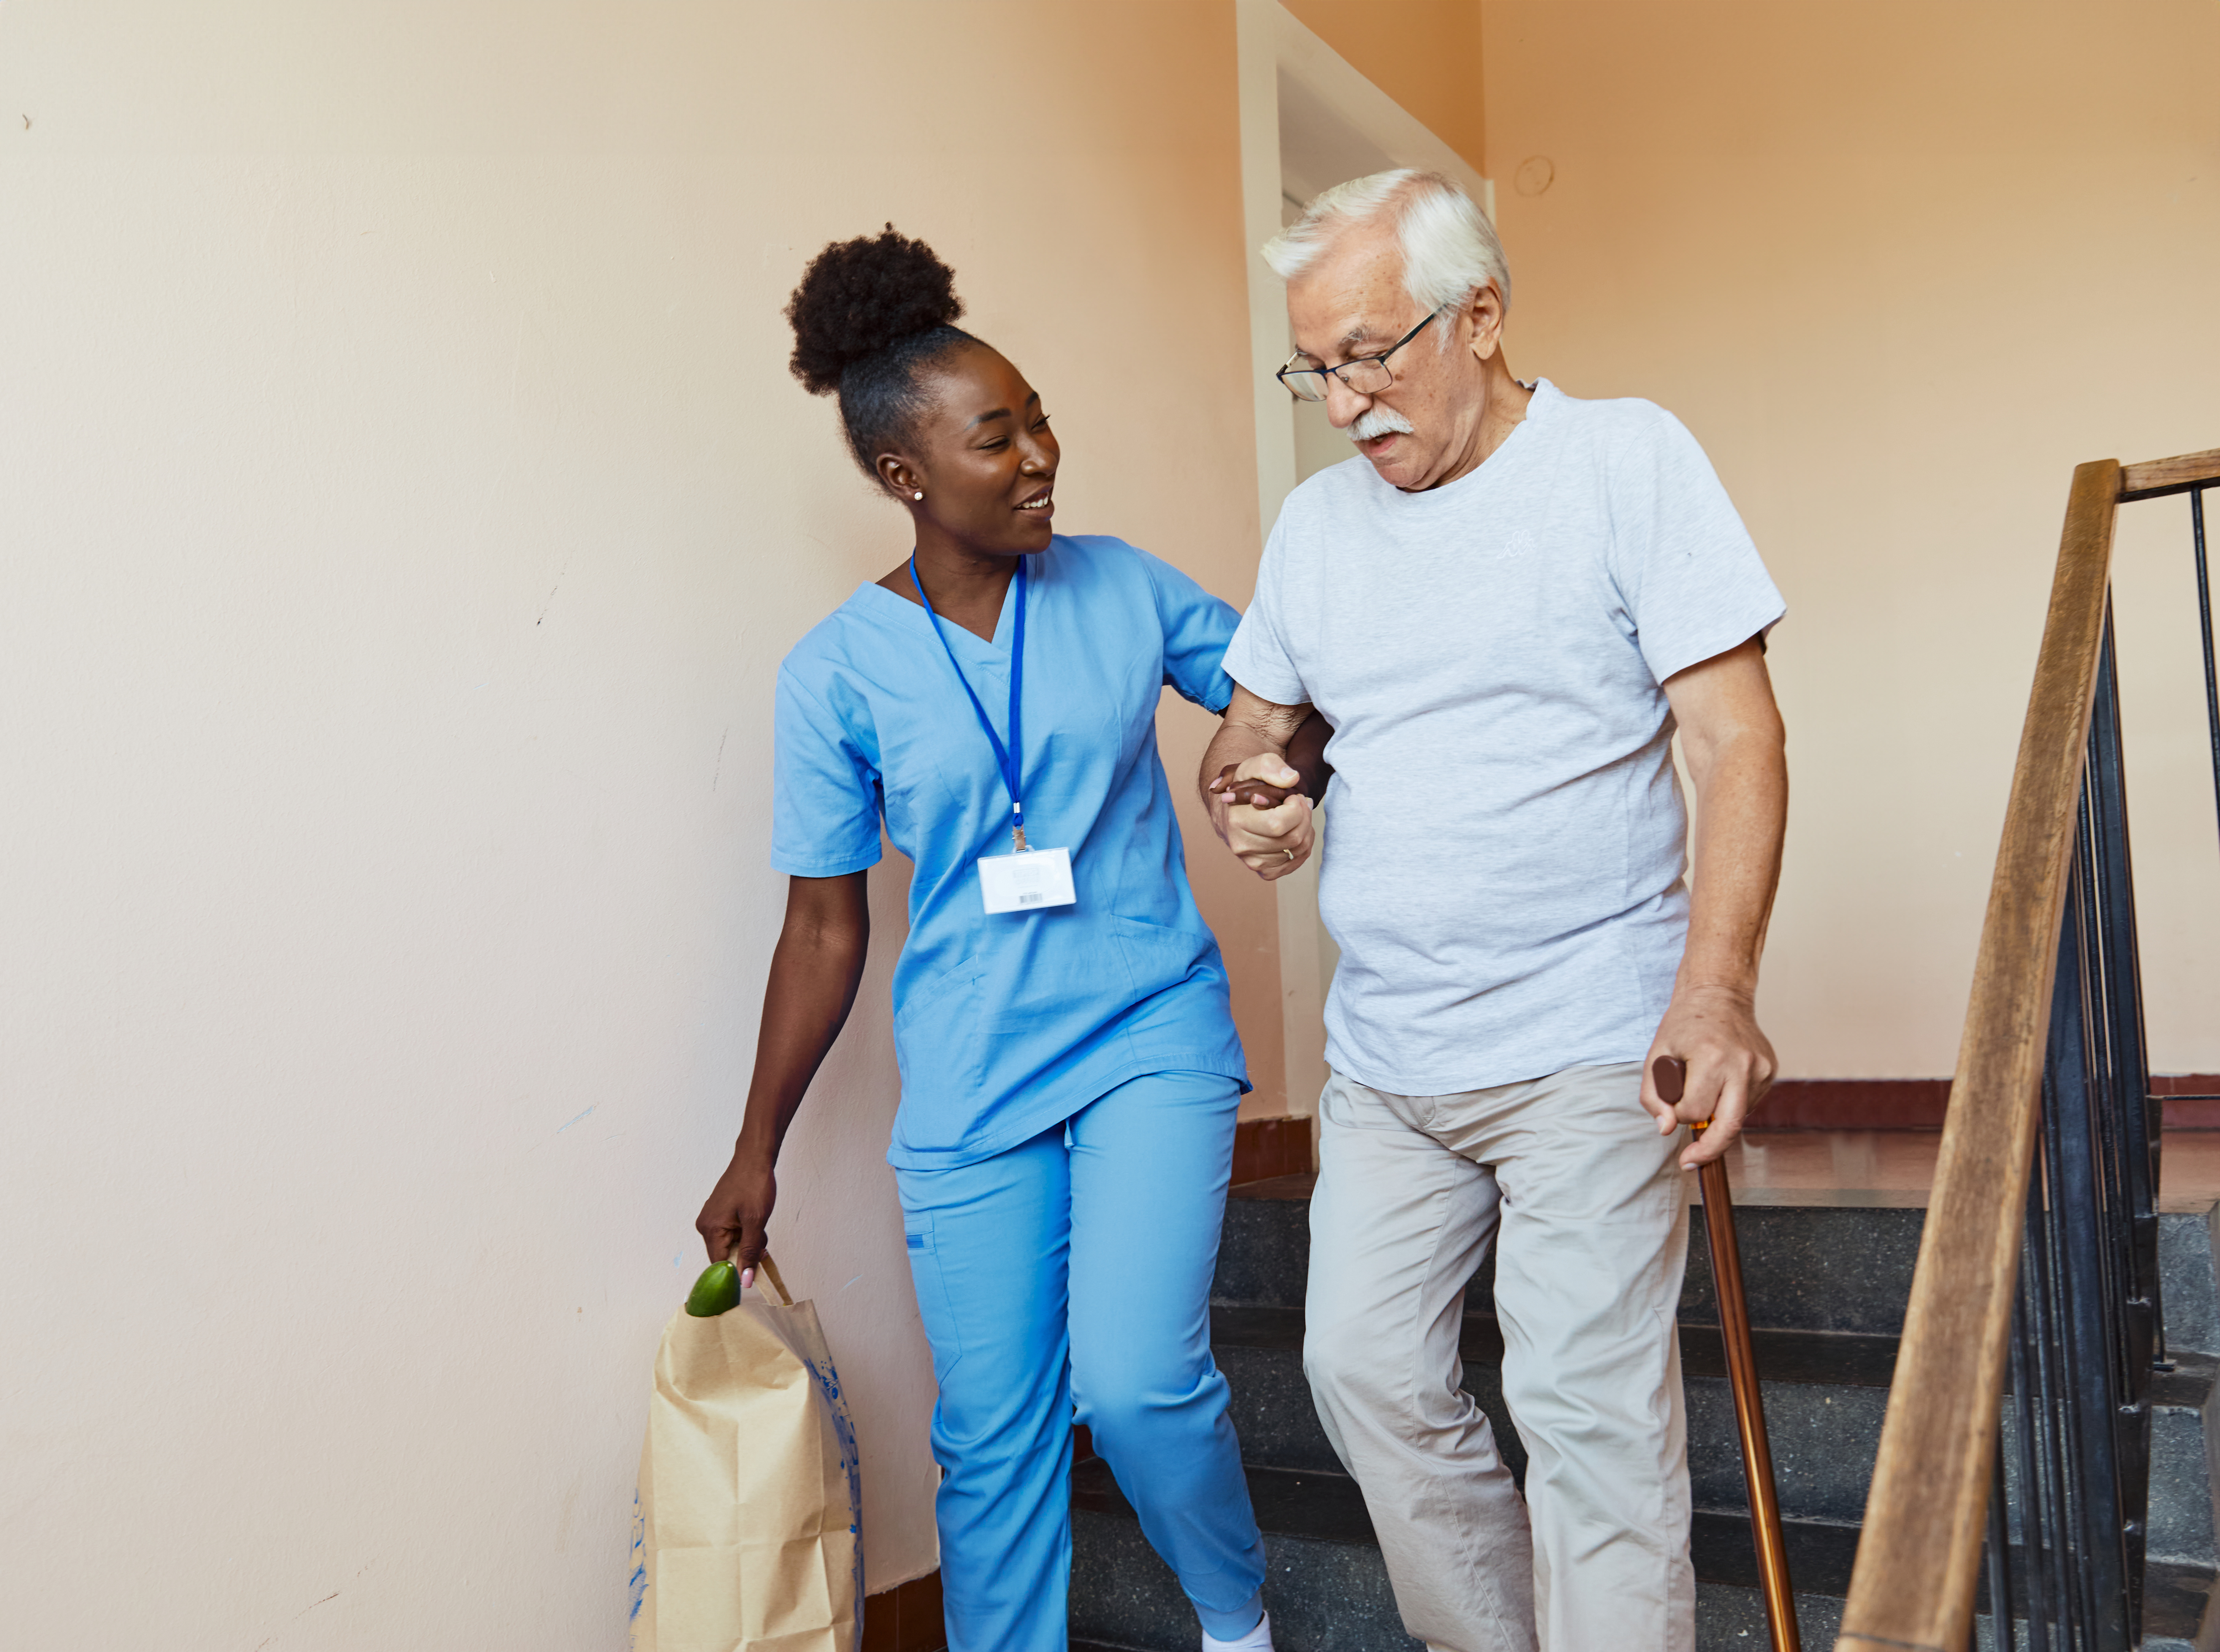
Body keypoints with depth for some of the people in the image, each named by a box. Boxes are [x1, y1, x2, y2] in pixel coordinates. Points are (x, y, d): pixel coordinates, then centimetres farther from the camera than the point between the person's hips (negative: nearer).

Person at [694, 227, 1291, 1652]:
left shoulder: (1120, 587, 1)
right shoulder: (839, 674, -4)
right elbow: (825, 929, 2)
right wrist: (758, 1150, 4)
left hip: (1152, 1038, 0)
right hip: (971, 1087, 0)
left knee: (1137, 1380, -12)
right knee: (996, 1437, 6)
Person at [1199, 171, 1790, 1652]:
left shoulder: (1627, 458, -4)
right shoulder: (1317, 518, 10)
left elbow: (1738, 736, -10)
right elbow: (1254, 727, 20)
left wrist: (1716, 988, -23)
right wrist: (1245, 795, -6)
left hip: (1587, 1045, -5)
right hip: (1380, 1056, 6)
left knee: (1585, 1408, -6)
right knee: (1367, 1370, 9)